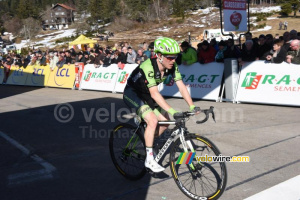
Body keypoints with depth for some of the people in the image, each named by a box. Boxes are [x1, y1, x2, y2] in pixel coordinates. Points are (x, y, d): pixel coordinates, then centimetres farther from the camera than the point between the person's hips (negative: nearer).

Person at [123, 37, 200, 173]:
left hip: (145, 95, 7)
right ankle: (149, 159, -15)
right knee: (152, 120, -25)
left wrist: (192, 106, -26)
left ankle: (148, 143, 23)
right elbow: (154, 93, -39)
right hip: (132, 93, -7)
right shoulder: (148, 67, -33)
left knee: (165, 121, -1)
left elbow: (181, 86, -15)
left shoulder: (172, 66, -13)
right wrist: (172, 111, -46)